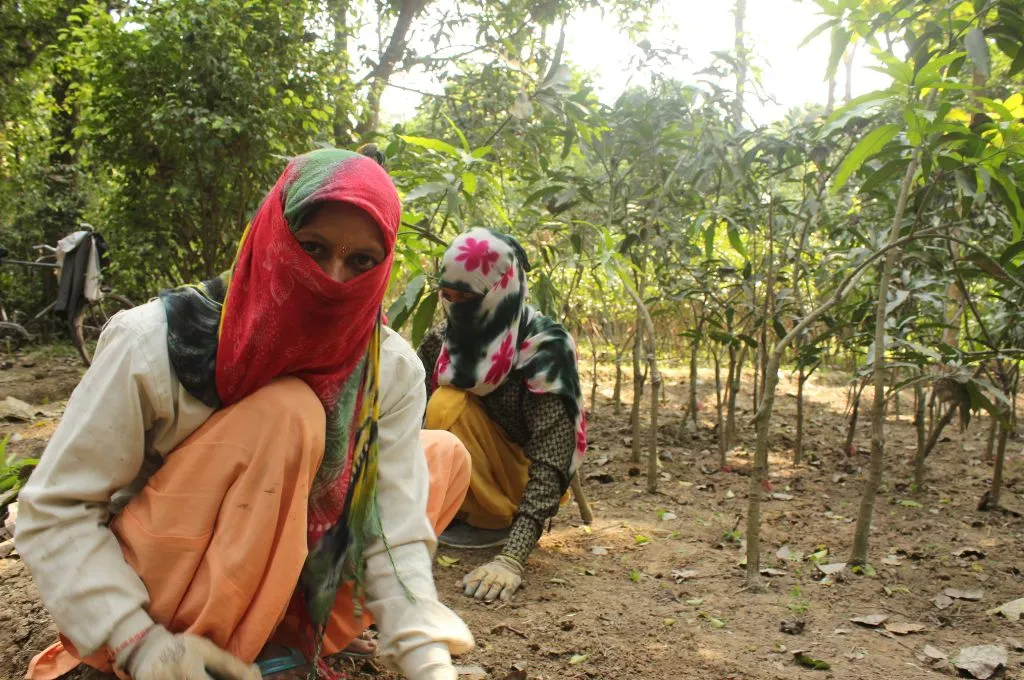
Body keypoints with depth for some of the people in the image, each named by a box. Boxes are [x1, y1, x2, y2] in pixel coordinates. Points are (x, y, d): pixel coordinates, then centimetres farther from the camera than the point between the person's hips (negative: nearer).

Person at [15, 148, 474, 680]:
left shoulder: (392, 370, -12)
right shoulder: (160, 342, -22)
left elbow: (393, 530, -15)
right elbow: (54, 511, -17)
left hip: (273, 586, 5)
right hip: (149, 593, -5)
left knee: (443, 456, -4)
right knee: (287, 413, -28)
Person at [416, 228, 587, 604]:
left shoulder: (545, 350, -24)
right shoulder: (441, 340, -7)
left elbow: (551, 462, -31)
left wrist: (512, 558, -41)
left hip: (522, 482, -5)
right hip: (466, 483, 6)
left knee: (450, 407, -28)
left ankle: (499, 524, -11)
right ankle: (460, 513, -2)